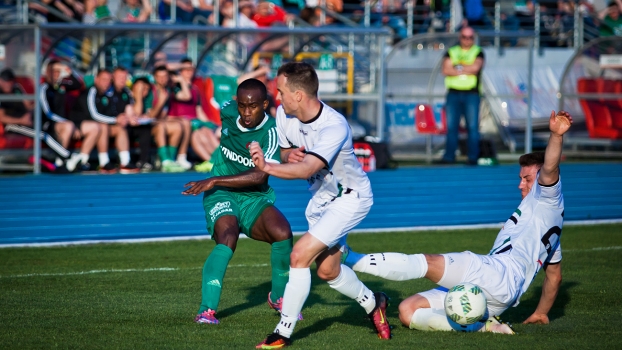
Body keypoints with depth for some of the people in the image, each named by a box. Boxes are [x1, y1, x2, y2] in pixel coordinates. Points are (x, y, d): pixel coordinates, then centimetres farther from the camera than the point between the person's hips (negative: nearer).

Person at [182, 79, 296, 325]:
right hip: (221, 195, 1)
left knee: (282, 233, -27)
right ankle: (207, 309, -33)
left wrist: (214, 181, -31)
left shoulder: (271, 132, -18)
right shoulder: (228, 112, -4)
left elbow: (259, 176, -29)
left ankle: (279, 297, 0)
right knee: (228, 238, -30)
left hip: (255, 198, -1)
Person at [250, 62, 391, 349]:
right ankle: (373, 304, 44)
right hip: (321, 198, 8)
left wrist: (267, 167, -61)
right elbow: (285, 152, 6)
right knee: (328, 271, 17)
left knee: (299, 255, -20)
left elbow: (307, 169, -45)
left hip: (350, 198, -8)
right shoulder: (284, 114, -12)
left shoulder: (334, 127, -34)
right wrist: (289, 154, -19)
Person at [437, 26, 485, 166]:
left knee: (473, 126, -6)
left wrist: (457, 68, -4)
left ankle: (473, 157, -3)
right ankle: (449, 156, 4)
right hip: (453, 93, 2)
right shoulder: (451, 52, 15)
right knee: (451, 126, 1)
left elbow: (476, 67, -11)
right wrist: (466, 70, -6)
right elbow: (445, 70, -1)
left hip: (471, 94, -2)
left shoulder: (478, 52, 9)